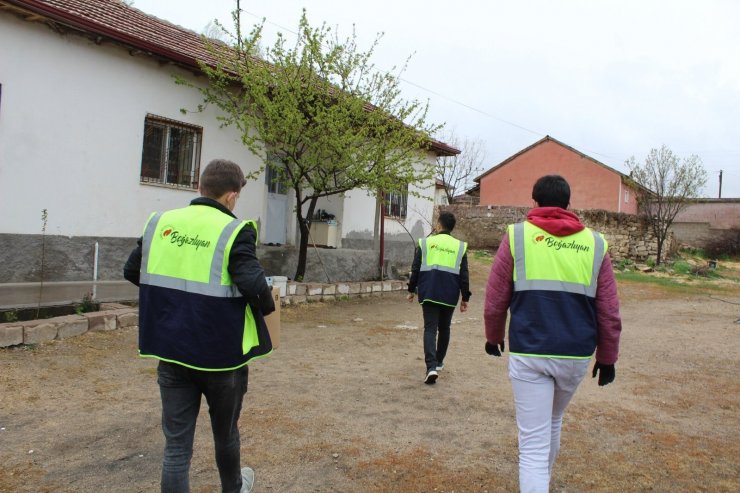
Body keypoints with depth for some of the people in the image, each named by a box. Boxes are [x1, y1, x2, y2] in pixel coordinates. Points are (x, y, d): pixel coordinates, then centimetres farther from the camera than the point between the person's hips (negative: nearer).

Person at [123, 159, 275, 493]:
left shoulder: (160, 223, 0)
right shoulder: (234, 231, -15)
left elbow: (131, 271, 9)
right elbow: (253, 285, -25)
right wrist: (267, 306, -4)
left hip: (171, 353, 3)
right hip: (220, 354, -3)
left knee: (176, 443, 10)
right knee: (225, 432, 22)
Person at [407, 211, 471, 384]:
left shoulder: (425, 242, 2)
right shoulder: (460, 246, 5)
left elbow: (415, 269, 2)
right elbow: (464, 276, 3)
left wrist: (411, 290, 13)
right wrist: (465, 298, 9)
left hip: (429, 293, -1)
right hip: (449, 296, 2)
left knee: (430, 329, -1)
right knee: (444, 328, 19)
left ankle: (431, 366, -18)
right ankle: (439, 362, 32)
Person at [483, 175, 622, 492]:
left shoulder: (517, 236, -1)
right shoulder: (595, 244, 6)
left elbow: (495, 300, 1)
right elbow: (609, 312, 6)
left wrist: (494, 337, 18)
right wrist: (607, 358, 17)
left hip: (528, 353, -3)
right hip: (577, 355, 4)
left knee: (533, 443, 1)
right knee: (553, 422, 28)